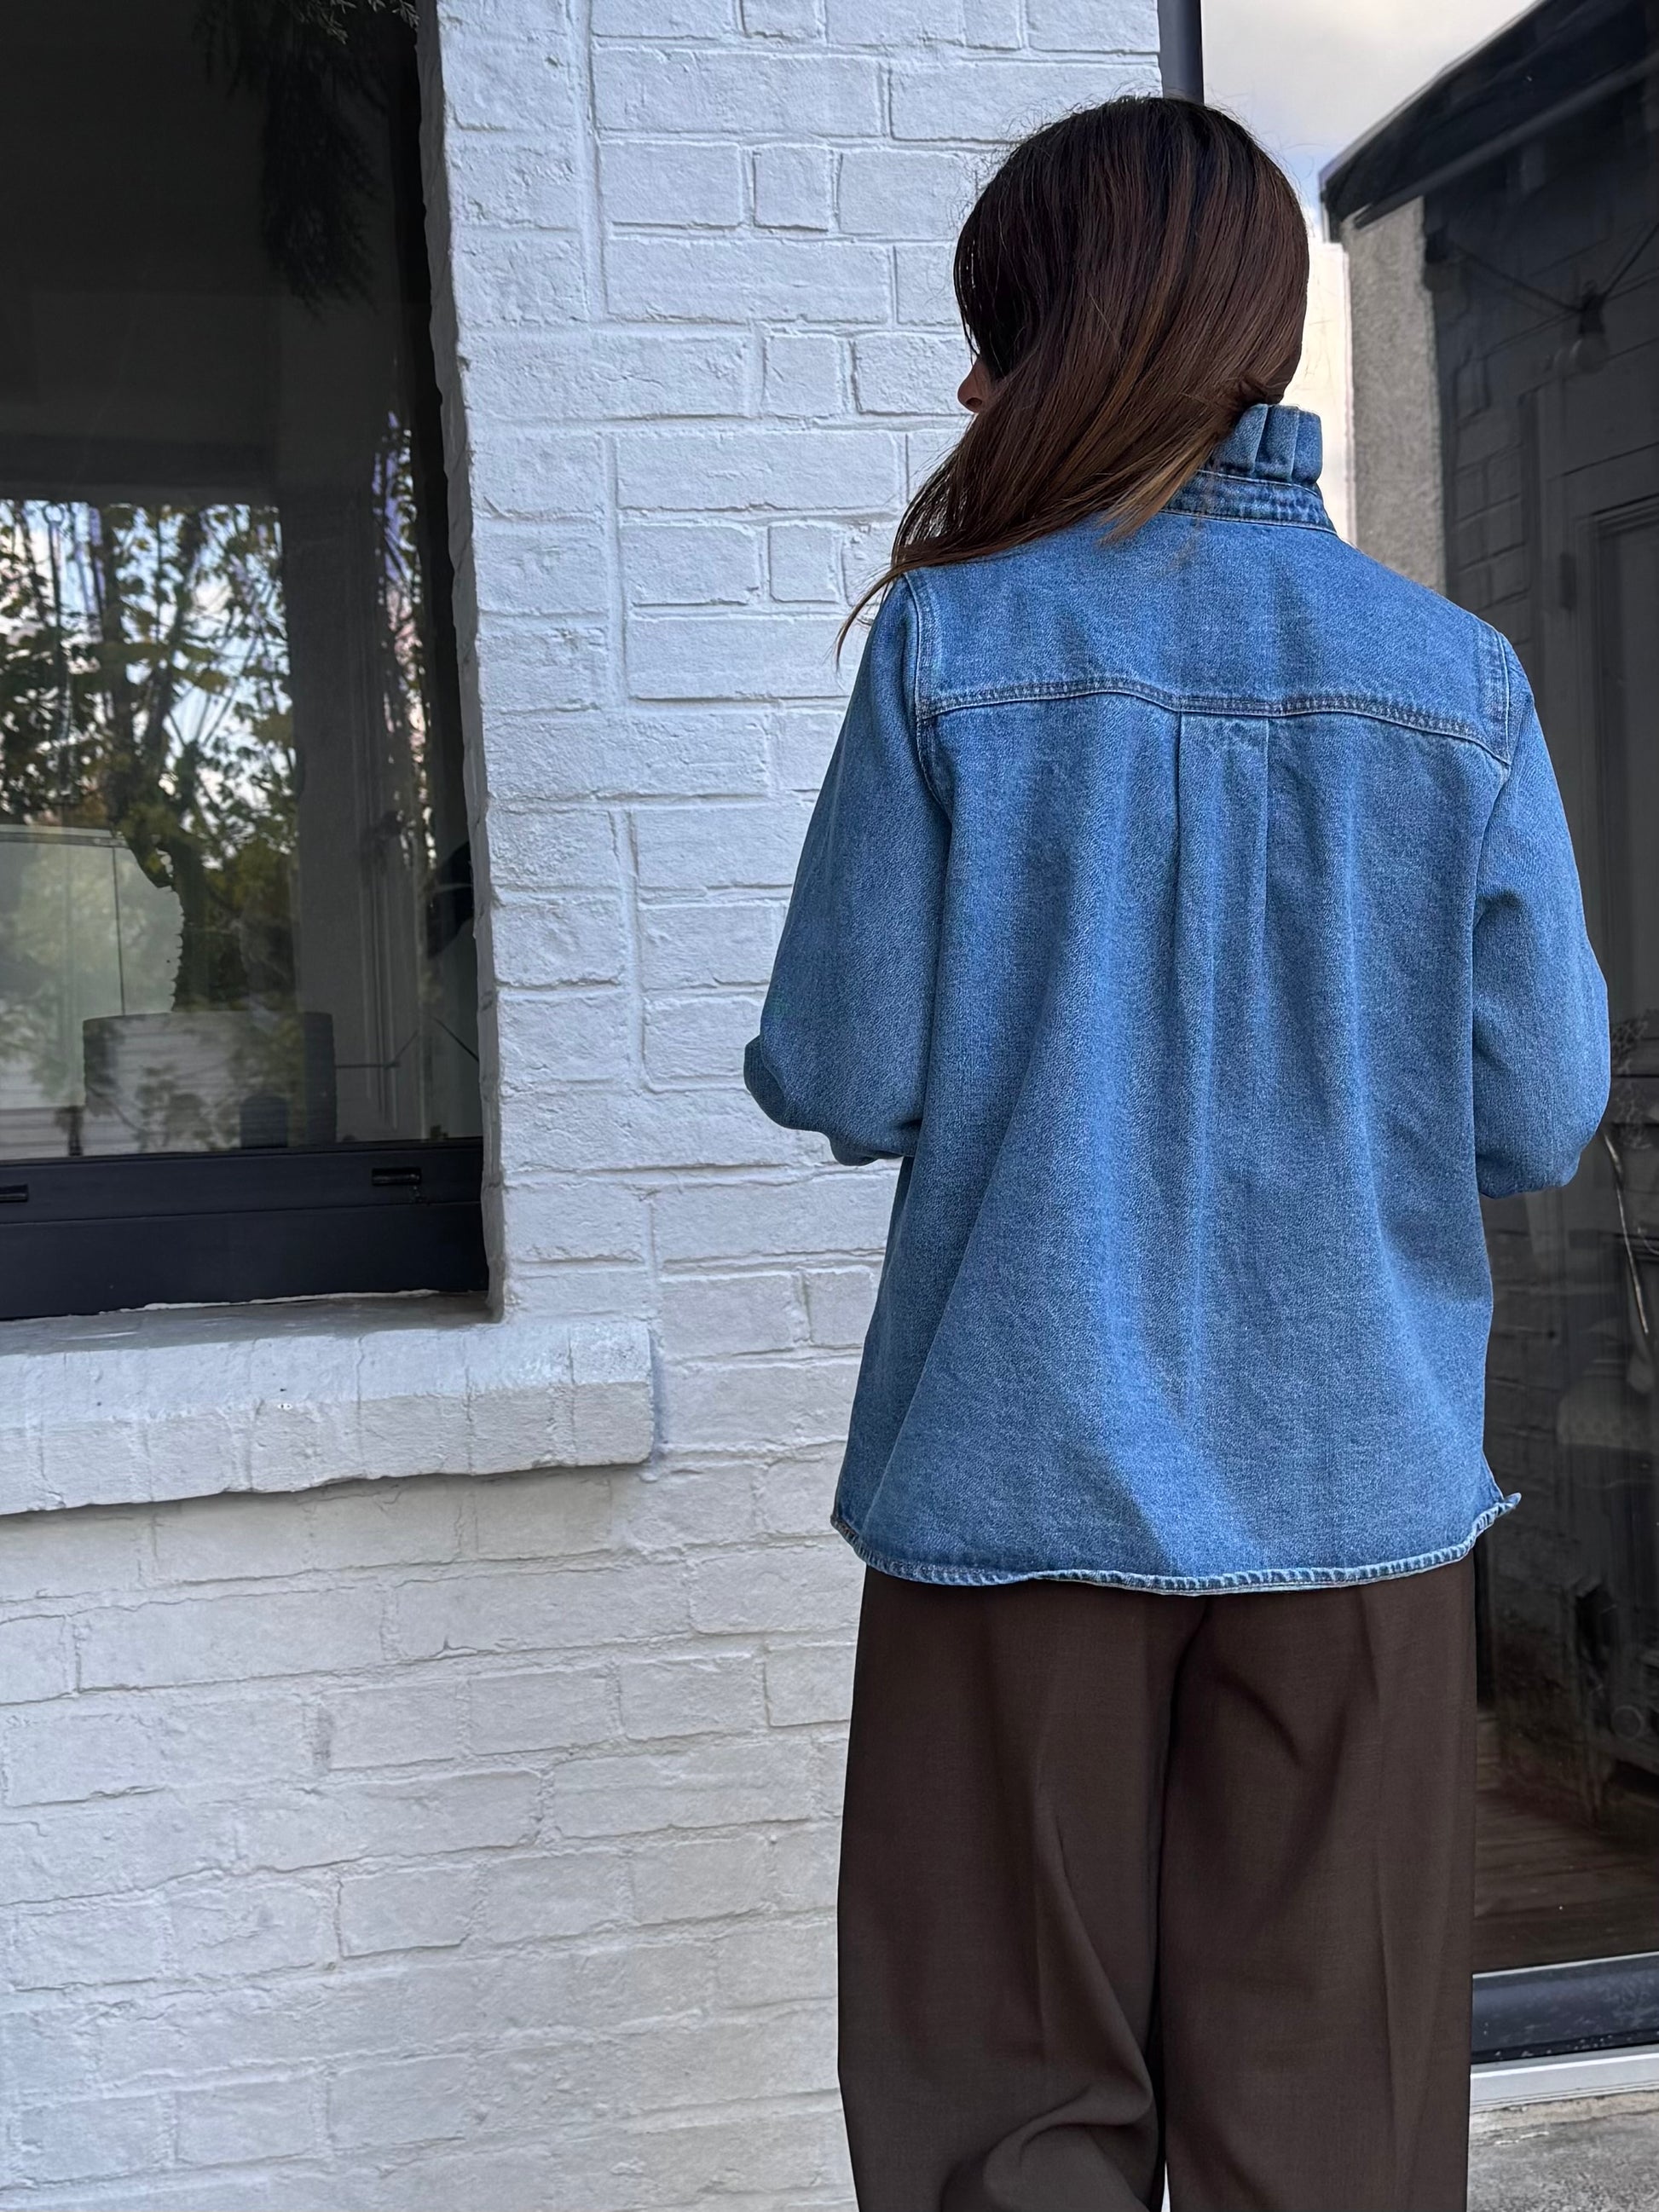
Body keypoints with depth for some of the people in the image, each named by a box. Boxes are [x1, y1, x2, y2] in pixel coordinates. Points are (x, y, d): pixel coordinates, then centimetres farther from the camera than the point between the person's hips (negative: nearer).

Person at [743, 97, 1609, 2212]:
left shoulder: (949, 648, -7)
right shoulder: (1457, 679, -2)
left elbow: (846, 1080, -7)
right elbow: (1540, 1114, 0)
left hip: (1023, 1471, -1)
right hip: (1352, 1483, 2)